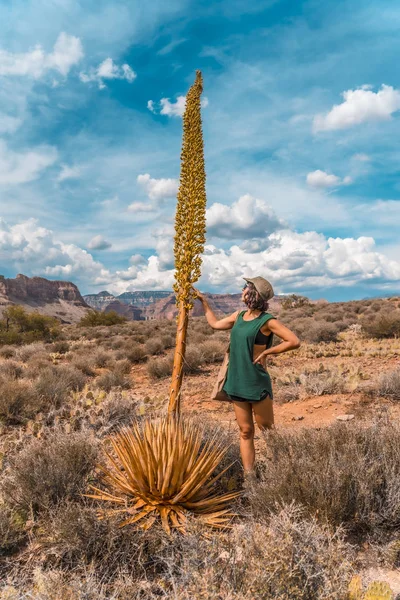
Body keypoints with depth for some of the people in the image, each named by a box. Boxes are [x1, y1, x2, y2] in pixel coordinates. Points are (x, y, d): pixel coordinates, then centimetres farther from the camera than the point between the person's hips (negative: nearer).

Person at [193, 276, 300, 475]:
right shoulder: (239, 315, 9)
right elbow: (215, 324, 24)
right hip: (236, 382, 6)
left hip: (257, 383, -6)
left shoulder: (267, 321, -11)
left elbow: (294, 341, -16)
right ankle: (249, 475, 17)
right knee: (245, 431, 10)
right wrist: (203, 301, 28)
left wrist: (266, 352, -13)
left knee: (267, 429, 7)